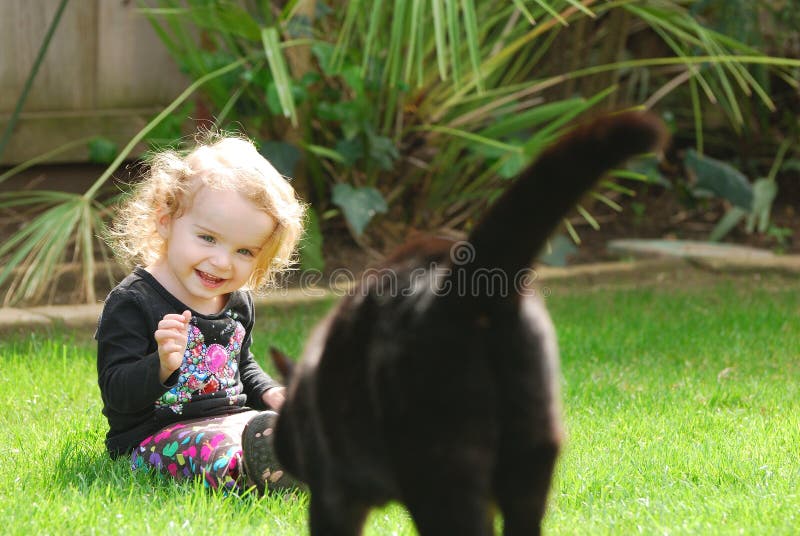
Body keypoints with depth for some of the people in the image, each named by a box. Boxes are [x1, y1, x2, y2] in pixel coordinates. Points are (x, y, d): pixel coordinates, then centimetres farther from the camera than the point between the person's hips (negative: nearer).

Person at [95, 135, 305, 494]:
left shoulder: (238, 303, 12)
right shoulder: (132, 303, -13)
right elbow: (117, 392, -18)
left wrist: (269, 393, 10)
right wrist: (162, 366, -37)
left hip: (233, 418, 8)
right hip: (155, 434, -8)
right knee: (216, 451, -38)